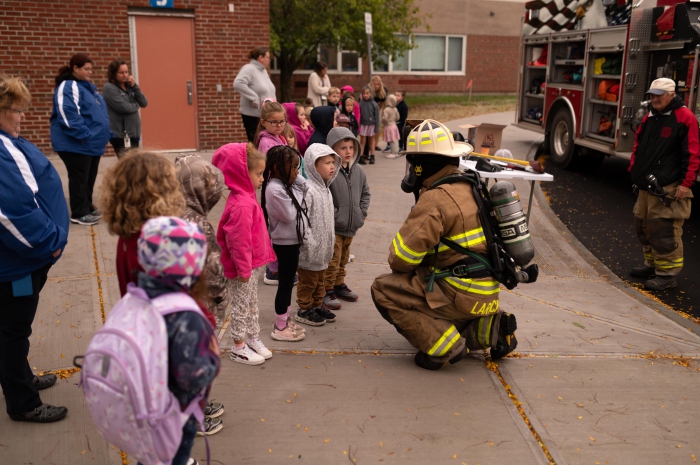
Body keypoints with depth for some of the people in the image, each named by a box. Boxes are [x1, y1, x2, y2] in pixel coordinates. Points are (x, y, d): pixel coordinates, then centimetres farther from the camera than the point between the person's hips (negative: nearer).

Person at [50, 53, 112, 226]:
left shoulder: (88, 86, 18)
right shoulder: (68, 87, -13)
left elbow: (100, 113, 25)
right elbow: (68, 114, -24)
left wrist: (107, 133, 19)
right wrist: (84, 135, -24)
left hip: (93, 143, 9)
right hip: (76, 144, -9)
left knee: (90, 177, 15)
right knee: (79, 178, -4)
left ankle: (87, 206, 26)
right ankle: (79, 213, 3)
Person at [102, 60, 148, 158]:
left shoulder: (129, 87, 11)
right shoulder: (109, 88, -8)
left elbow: (144, 103, 4)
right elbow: (123, 107, -17)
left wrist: (134, 86, -5)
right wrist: (136, 105, 1)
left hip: (134, 133, 7)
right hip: (120, 134, -7)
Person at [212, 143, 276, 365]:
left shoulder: (246, 197, 6)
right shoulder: (241, 205, -27)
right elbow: (238, 241, -26)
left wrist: (262, 257, 18)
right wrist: (244, 268, -20)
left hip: (254, 263, 10)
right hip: (245, 266, -10)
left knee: (251, 302, 21)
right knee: (241, 305, 6)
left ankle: (253, 338, 36)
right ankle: (238, 347, 20)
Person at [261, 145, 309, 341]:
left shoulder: (286, 184, 7)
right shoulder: (275, 189, -23)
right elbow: (289, 215, -23)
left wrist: (300, 186, -6)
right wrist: (299, 192, -13)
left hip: (292, 241, 10)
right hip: (285, 243, -10)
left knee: (288, 282, 17)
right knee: (285, 283, 1)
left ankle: (285, 320, 30)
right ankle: (280, 327, 13)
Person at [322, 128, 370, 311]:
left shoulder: (358, 171, 5)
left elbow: (365, 192, 16)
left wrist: (362, 212, 6)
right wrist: (334, 215, -18)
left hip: (351, 226, 7)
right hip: (333, 227, -7)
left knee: (343, 258, 21)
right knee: (332, 261, 1)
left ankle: (339, 285, 37)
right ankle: (327, 291, 14)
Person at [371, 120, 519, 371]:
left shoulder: (435, 199, -19)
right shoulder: (470, 186, 9)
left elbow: (401, 257, -19)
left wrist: (397, 263, 4)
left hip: (460, 294, -9)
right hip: (487, 291, 9)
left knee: (384, 290, -4)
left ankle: (444, 346, -7)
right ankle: (489, 328, 15)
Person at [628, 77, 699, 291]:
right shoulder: (650, 118, 14)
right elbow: (638, 146, 23)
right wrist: (634, 171, 14)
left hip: (669, 188, -9)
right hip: (647, 185, 9)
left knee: (664, 231, -8)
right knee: (644, 227, 16)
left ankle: (667, 274, 0)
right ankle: (651, 265, 30)